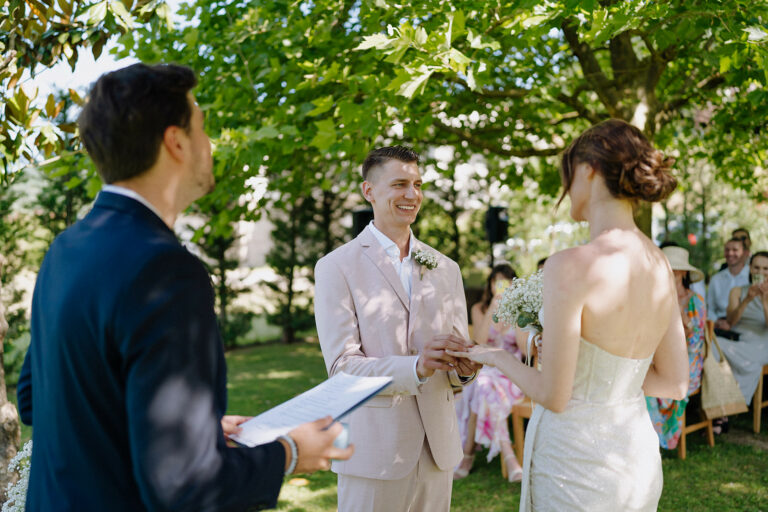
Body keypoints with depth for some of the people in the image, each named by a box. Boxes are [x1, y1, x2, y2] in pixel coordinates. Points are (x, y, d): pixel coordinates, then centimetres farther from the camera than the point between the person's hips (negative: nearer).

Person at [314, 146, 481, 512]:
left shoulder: (446, 269, 10)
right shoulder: (335, 268, -5)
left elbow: (457, 350, 9)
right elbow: (341, 366, -12)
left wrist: (464, 367, -15)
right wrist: (416, 367, -27)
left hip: (437, 446, 4)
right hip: (374, 452, -4)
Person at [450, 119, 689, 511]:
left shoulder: (571, 266, -22)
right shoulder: (661, 266, -1)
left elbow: (553, 397, -18)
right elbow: (675, 384, 5)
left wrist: (498, 358, 0)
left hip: (576, 459, -6)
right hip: (638, 454, 7)